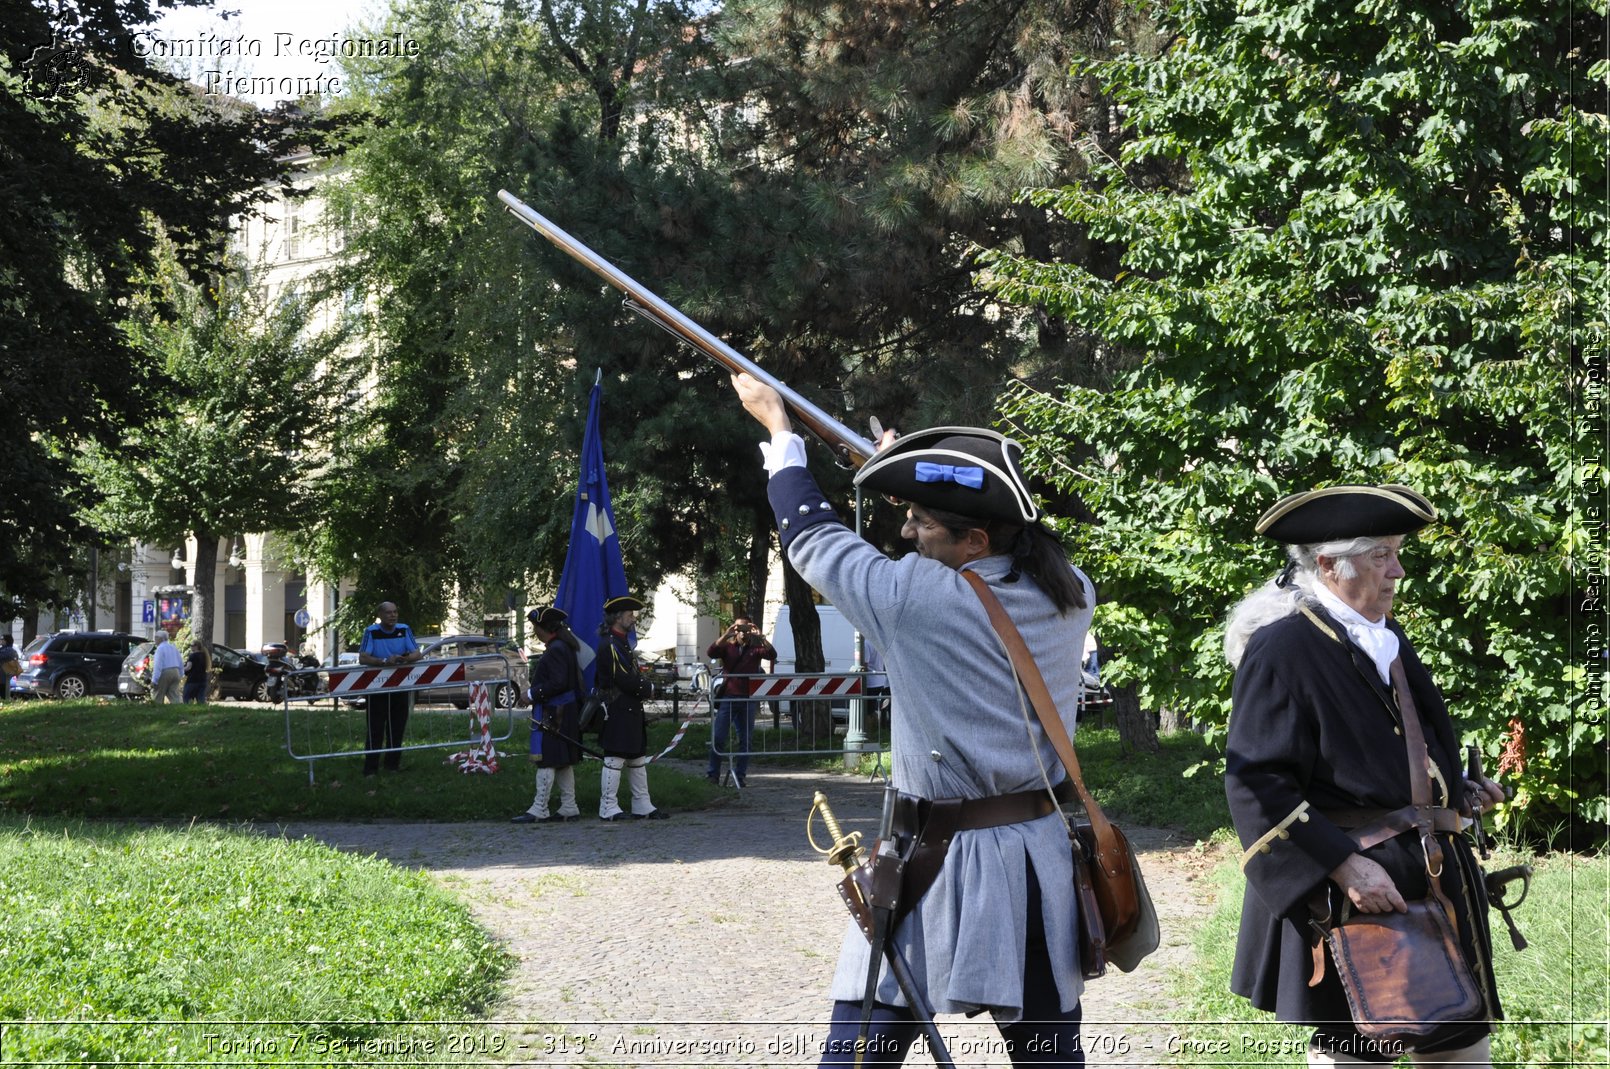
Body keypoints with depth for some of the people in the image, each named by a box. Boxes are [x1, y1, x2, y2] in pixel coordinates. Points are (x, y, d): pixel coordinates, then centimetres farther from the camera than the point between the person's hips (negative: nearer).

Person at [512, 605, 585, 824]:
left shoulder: (556, 650, -18)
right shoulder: (565, 647, 14)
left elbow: (557, 683, -24)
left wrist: (532, 694, -15)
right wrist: (535, 693, 17)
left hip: (552, 715, -10)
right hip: (565, 713, 10)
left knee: (546, 761, -7)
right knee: (563, 762, 13)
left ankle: (539, 811, -6)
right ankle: (569, 808, 17)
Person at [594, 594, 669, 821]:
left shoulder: (622, 643, 18)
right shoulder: (609, 645, -15)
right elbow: (623, 680, -20)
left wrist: (644, 685, 4)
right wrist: (649, 688, -7)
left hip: (631, 712, 11)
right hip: (617, 712, -11)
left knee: (638, 760, 12)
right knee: (614, 759, -6)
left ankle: (643, 806, 16)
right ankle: (608, 808, -3)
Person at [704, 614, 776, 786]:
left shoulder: (755, 648, 8)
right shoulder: (728, 647, 8)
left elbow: (772, 654, -9)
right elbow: (711, 653, -11)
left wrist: (760, 636, -21)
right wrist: (726, 635, -21)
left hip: (748, 699, 1)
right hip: (728, 698, -1)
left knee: (745, 740, 4)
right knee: (718, 738, -5)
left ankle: (739, 776, 11)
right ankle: (712, 774, 0)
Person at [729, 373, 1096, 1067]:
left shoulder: (913, 597, -16)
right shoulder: (1069, 598, -1)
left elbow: (810, 536, 0)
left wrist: (776, 424, 15)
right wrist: (926, 484, 32)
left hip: (939, 871, -5)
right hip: (1041, 868, 5)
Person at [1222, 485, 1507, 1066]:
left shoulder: (1386, 637, 13)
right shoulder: (1282, 649, -14)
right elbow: (1256, 785, -20)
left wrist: (1459, 790, 10)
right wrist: (1343, 866, -25)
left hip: (1433, 875, 8)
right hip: (1354, 888, -8)